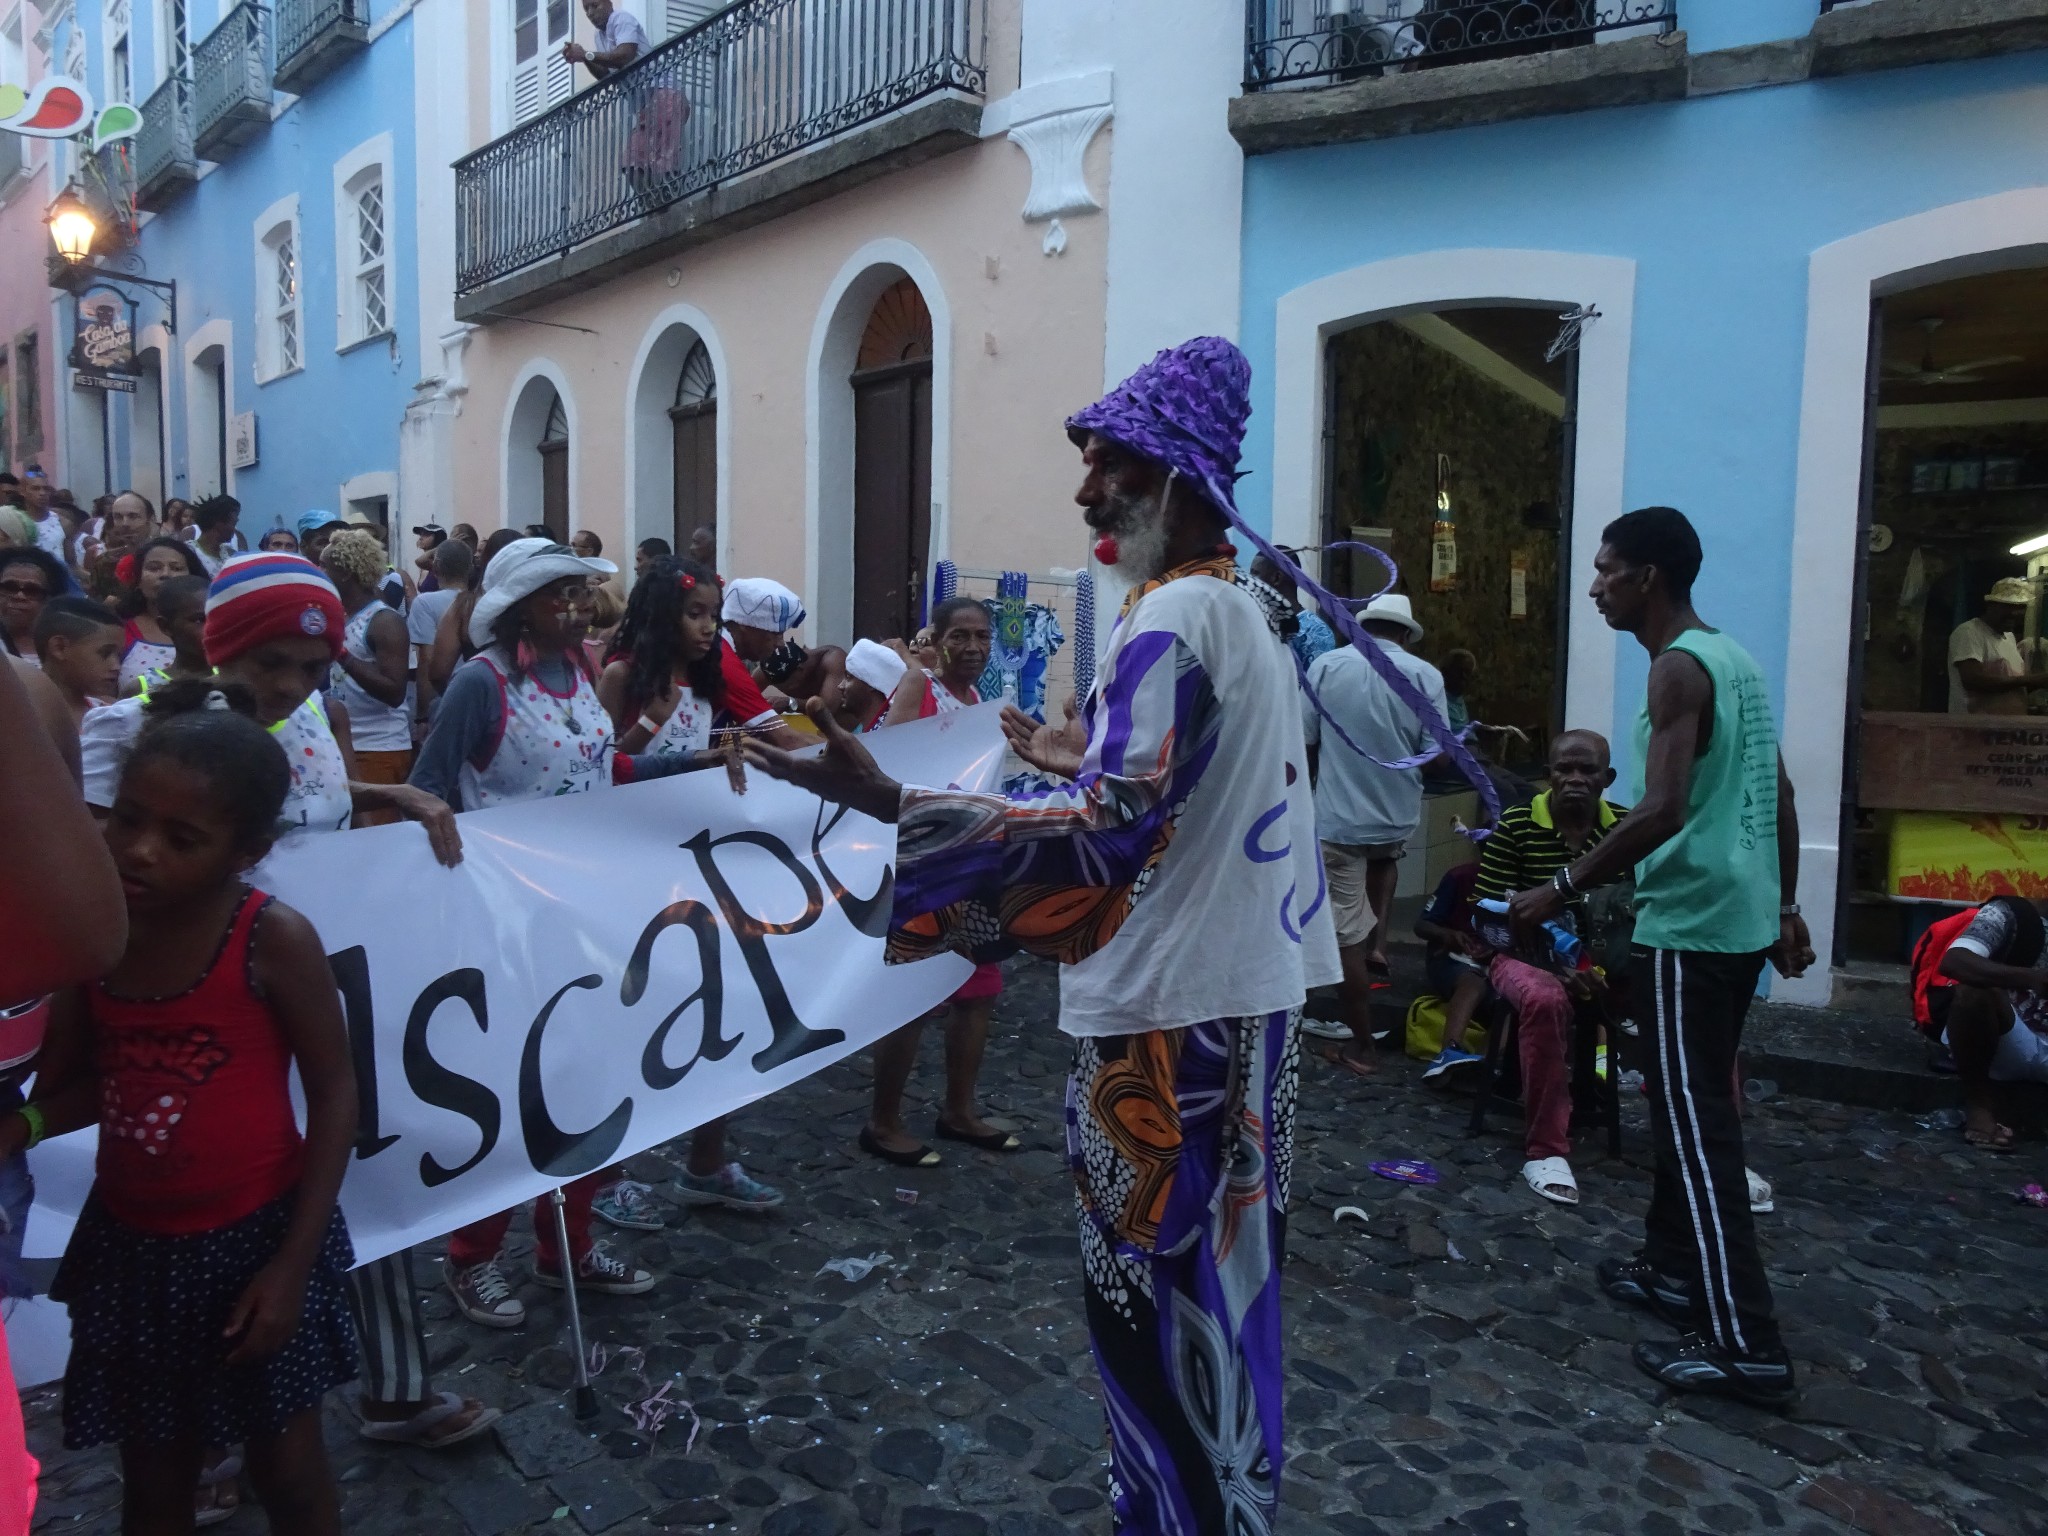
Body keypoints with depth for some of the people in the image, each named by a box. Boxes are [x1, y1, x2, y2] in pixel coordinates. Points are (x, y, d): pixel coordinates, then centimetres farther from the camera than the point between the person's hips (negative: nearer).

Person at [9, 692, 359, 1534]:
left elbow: (333, 1094, -14)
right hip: (131, 1242, 4)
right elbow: (74, 1081, 4)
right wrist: (17, 1127, -19)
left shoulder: (274, 939, -20)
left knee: (285, 1463, 15)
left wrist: (294, 1259, -15)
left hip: (254, 1235, -4)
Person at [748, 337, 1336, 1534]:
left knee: (1157, 1299, 6)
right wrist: (1086, 760, 26)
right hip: (1244, 993, 10)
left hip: (1174, 1012, -10)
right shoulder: (1247, 614, 11)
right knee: (1213, 1282, 21)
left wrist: (888, 801, -34)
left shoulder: (1173, 622, -19)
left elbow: (1108, 834, -28)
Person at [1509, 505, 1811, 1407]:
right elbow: (1778, 800, 17)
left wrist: (1562, 891, -20)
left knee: (1696, 1128, -5)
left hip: (1690, 924, -10)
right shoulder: (1733, 658, 13)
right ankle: (1674, 1268, 31)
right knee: (1694, 1107, 19)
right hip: (1738, 919, 10)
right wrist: (1784, 909, 23)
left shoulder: (1677, 669, -15)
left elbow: (1663, 813, -26)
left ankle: (1745, 1344, -2)